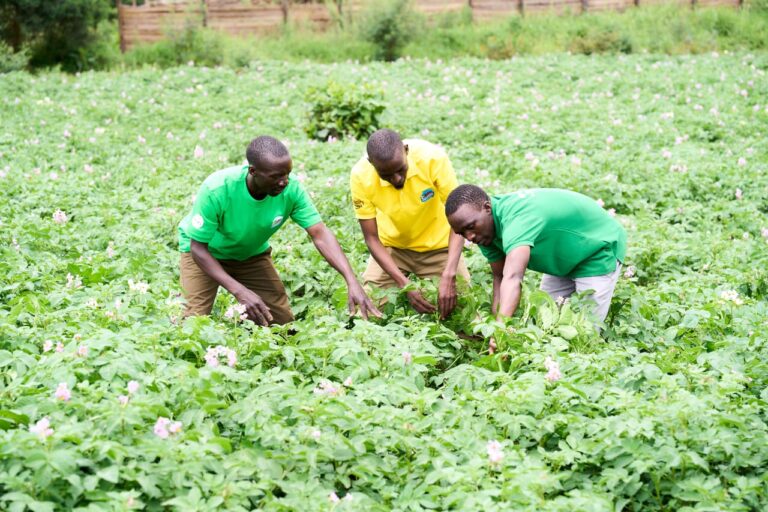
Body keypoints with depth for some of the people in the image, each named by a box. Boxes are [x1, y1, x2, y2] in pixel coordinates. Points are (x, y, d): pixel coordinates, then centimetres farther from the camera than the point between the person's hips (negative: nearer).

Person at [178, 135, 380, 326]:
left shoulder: (291, 189, -27)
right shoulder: (216, 189, -36)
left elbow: (320, 234, -27)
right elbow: (198, 248, -29)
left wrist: (352, 281, -40)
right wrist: (240, 291, -40)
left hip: (251, 253, 4)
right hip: (204, 251, -4)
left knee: (283, 320, -2)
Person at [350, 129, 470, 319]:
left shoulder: (433, 158, -31)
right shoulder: (361, 176, -27)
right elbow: (371, 238, -19)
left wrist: (449, 276, -38)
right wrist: (405, 285, -30)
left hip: (437, 245, -1)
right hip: (392, 246, 1)